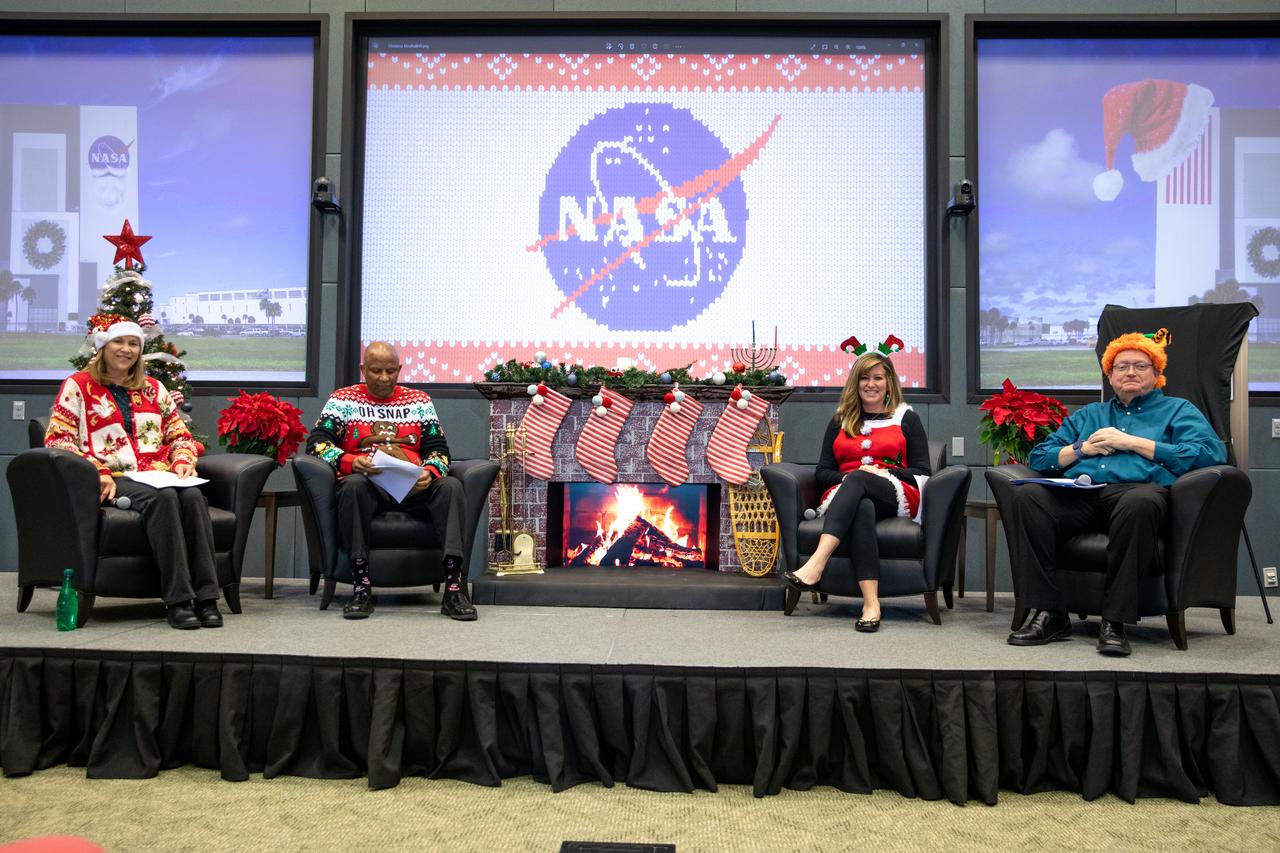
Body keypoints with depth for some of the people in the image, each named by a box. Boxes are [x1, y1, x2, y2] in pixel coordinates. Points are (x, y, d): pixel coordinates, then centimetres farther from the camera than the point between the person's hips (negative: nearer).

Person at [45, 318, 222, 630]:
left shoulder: (152, 388, 24)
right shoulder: (77, 386, 11)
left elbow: (180, 434, 26)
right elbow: (57, 439, 1)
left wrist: (183, 461, 3)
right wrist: (97, 472, -14)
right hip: (112, 480, -4)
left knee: (192, 496, -32)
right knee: (162, 498, -37)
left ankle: (206, 597, -37)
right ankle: (178, 601, -39)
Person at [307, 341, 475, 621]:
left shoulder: (419, 401, 19)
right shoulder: (344, 399, 13)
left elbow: (438, 448, 13)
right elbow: (317, 442, 0)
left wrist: (429, 472, -12)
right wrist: (350, 462, -21)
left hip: (413, 487, 2)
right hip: (368, 485, -2)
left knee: (451, 486, -29)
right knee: (353, 484, -37)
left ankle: (454, 587, -38)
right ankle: (361, 587, -36)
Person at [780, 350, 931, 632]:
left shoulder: (906, 418, 17)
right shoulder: (840, 422, 24)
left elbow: (922, 473, 9)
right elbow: (823, 472, 17)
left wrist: (884, 472, -9)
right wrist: (844, 478, -6)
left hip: (895, 497, -1)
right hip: (844, 495, 1)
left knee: (859, 479, -38)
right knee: (860, 509, -39)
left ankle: (815, 565, -56)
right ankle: (871, 602, -54)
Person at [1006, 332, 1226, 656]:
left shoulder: (1177, 410, 25)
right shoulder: (1089, 415, 35)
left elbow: (1211, 453, 4)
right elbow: (1038, 456, 28)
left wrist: (1131, 442, 3)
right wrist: (1082, 449, 9)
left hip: (1137, 488, -3)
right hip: (1079, 495, 4)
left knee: (1140, 503, -41)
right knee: (1027, 495, -28)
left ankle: (1115, 621, -34)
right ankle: (1047, 613, -29)